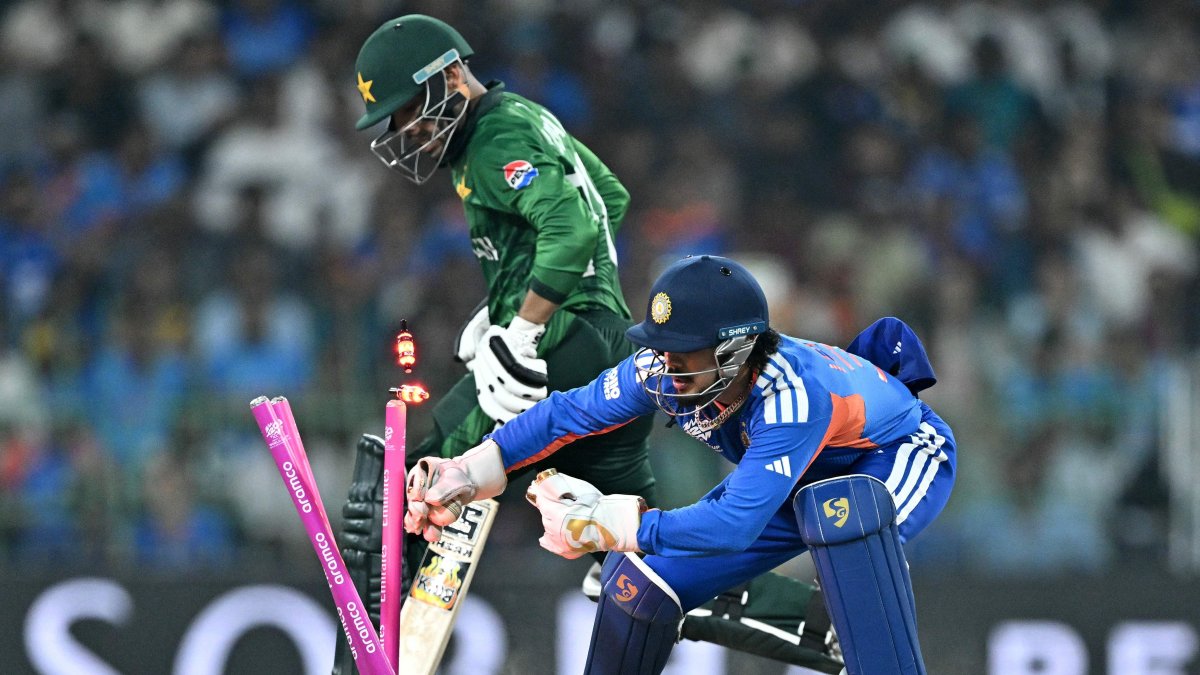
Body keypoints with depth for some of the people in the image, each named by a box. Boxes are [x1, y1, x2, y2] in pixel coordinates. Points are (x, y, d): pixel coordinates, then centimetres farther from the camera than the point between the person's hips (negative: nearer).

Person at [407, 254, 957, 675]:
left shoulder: (792, 395, -42)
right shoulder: (664, 369, -22)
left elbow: (736, 525, -44)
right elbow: (571, 411, -8)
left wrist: (611, 525, -43)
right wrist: (470, 472, -15)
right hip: (795, 478, 7)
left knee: (840, 511, -43)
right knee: (642, 580, -3)